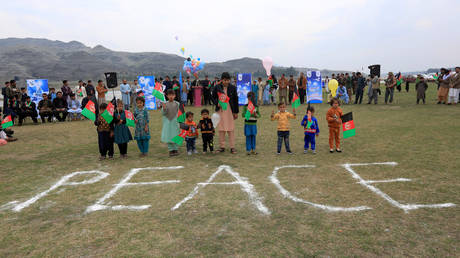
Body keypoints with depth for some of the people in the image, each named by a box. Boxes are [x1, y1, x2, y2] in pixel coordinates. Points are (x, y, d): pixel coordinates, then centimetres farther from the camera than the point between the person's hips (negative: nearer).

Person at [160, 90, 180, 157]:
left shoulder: (177, 104, 0)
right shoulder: (165, 104, 0)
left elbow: (179, 113, 2)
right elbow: (163, 113, -4)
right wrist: (164, 108, -23)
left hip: (175, 122, -1)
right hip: (167, 123, 1)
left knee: (175, 137, 2)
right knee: (168, 137, 4)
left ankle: (176, 149, 15)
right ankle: (171, 150, 15)